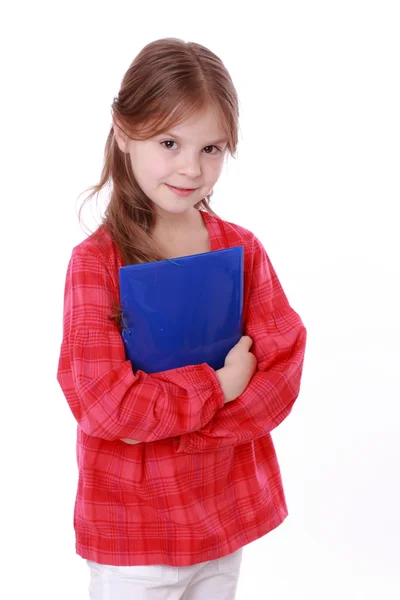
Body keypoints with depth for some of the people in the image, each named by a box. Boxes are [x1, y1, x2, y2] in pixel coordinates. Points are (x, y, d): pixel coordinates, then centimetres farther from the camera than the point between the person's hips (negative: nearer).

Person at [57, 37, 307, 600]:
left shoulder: (243, 249, -2)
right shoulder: (96, 262, -14)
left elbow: (284, 365, -8)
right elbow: (102, 401, -20)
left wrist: (170, 418, -18)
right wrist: (219, 388, -17)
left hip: (228, 511, 4)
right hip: (134, 528, -4)